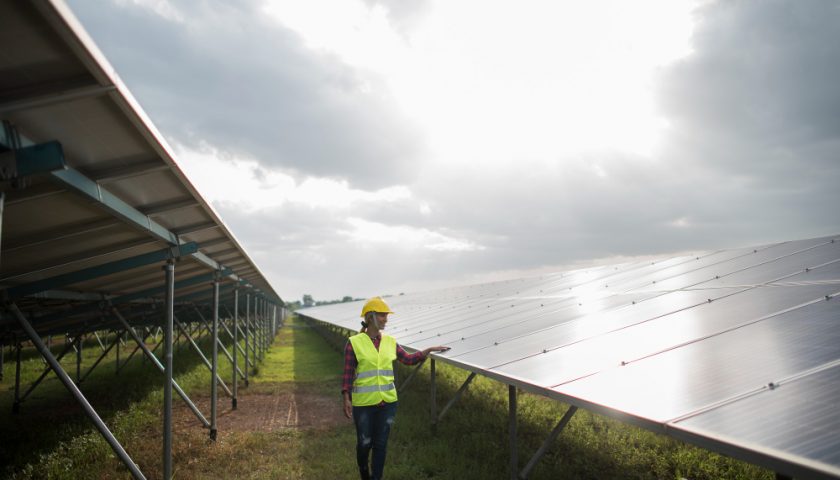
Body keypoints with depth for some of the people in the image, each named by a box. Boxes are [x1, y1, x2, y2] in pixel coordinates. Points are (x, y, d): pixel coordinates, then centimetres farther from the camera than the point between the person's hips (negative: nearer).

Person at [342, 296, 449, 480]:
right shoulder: (354, 343, -9)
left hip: (388, 402, 3)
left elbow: (408, 359, 13)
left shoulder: (389, 342, 3)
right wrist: (346, 399, -14)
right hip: (364, 403, -3)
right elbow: (348, 373, -8)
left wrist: (430, 350, 7)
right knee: (364, 443, 10)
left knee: (380, 444, 9)